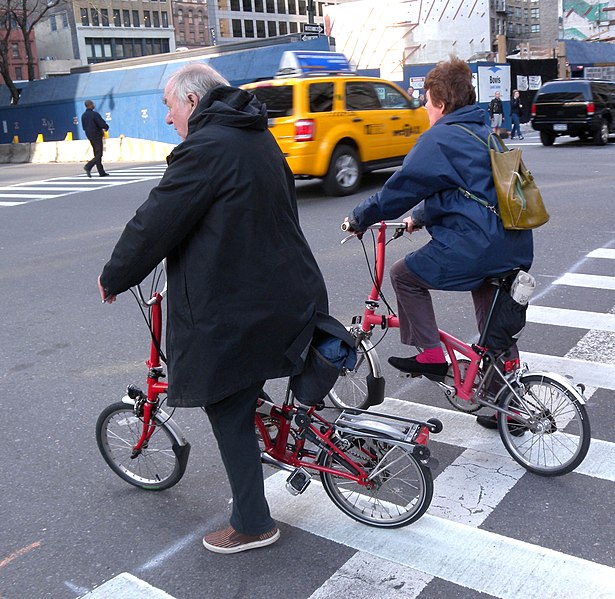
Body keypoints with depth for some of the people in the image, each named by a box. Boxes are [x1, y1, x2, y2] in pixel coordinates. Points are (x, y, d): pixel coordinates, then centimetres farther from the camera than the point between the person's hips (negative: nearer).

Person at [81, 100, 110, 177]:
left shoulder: (83, 115, 8)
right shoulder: (94, 114, -16)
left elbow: (84, 127, 16)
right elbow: (102, 124, -21)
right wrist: (106, 128, 4)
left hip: (90, 137, 8)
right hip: (97, 136, -8)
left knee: (97, 155, 12)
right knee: (98, 155, -6)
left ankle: (101, 172, 14)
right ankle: (88, 166, -23)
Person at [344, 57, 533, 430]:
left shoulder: (439, 140, -10)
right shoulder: (484, 133, 18)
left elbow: (401, 189, -8)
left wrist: (360, 218, 5)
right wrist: (419, 217, 30)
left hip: (474, 246, -9)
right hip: (513, 249, 9)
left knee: (405, 274, 11)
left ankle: (429, 355, 12)